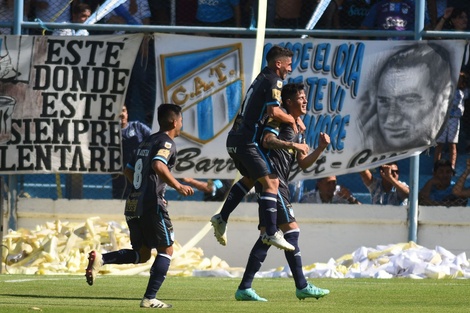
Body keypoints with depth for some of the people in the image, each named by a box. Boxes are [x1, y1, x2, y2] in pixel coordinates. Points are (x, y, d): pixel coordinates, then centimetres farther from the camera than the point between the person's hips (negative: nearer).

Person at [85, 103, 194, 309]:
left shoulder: (146, 142, 21)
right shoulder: (167, 142, -5)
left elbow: (128, 171, 26)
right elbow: (158, 166, -24)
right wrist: (178, 186, -20)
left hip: (133, 205, 8)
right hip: (152, 205, -8)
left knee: (142, 253, 14)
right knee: (166, 250, 3)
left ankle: (100, 259, -7)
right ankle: (150, 299, -3)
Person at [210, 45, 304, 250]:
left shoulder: (262, 78, 19)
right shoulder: (273, 80, -9)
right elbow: (274, 111, -22)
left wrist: (292, 118, 18)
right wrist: (292, 120, -4)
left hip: (235, 139, 10)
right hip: (247, 139, -10)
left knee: (251, 178, 28)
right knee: (271, 181, -13)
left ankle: (222, 218, 26)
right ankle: (271, 232, -22)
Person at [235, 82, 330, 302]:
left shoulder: (298, 130, 24)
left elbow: (303, 163, 21)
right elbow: (267, 140, -21)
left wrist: (320, 149, 7)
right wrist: (290, 144, -34)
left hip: (280, 183, 10)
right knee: (291, 230, -12)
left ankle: (244, 289, 4)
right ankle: (302, 287, -12)